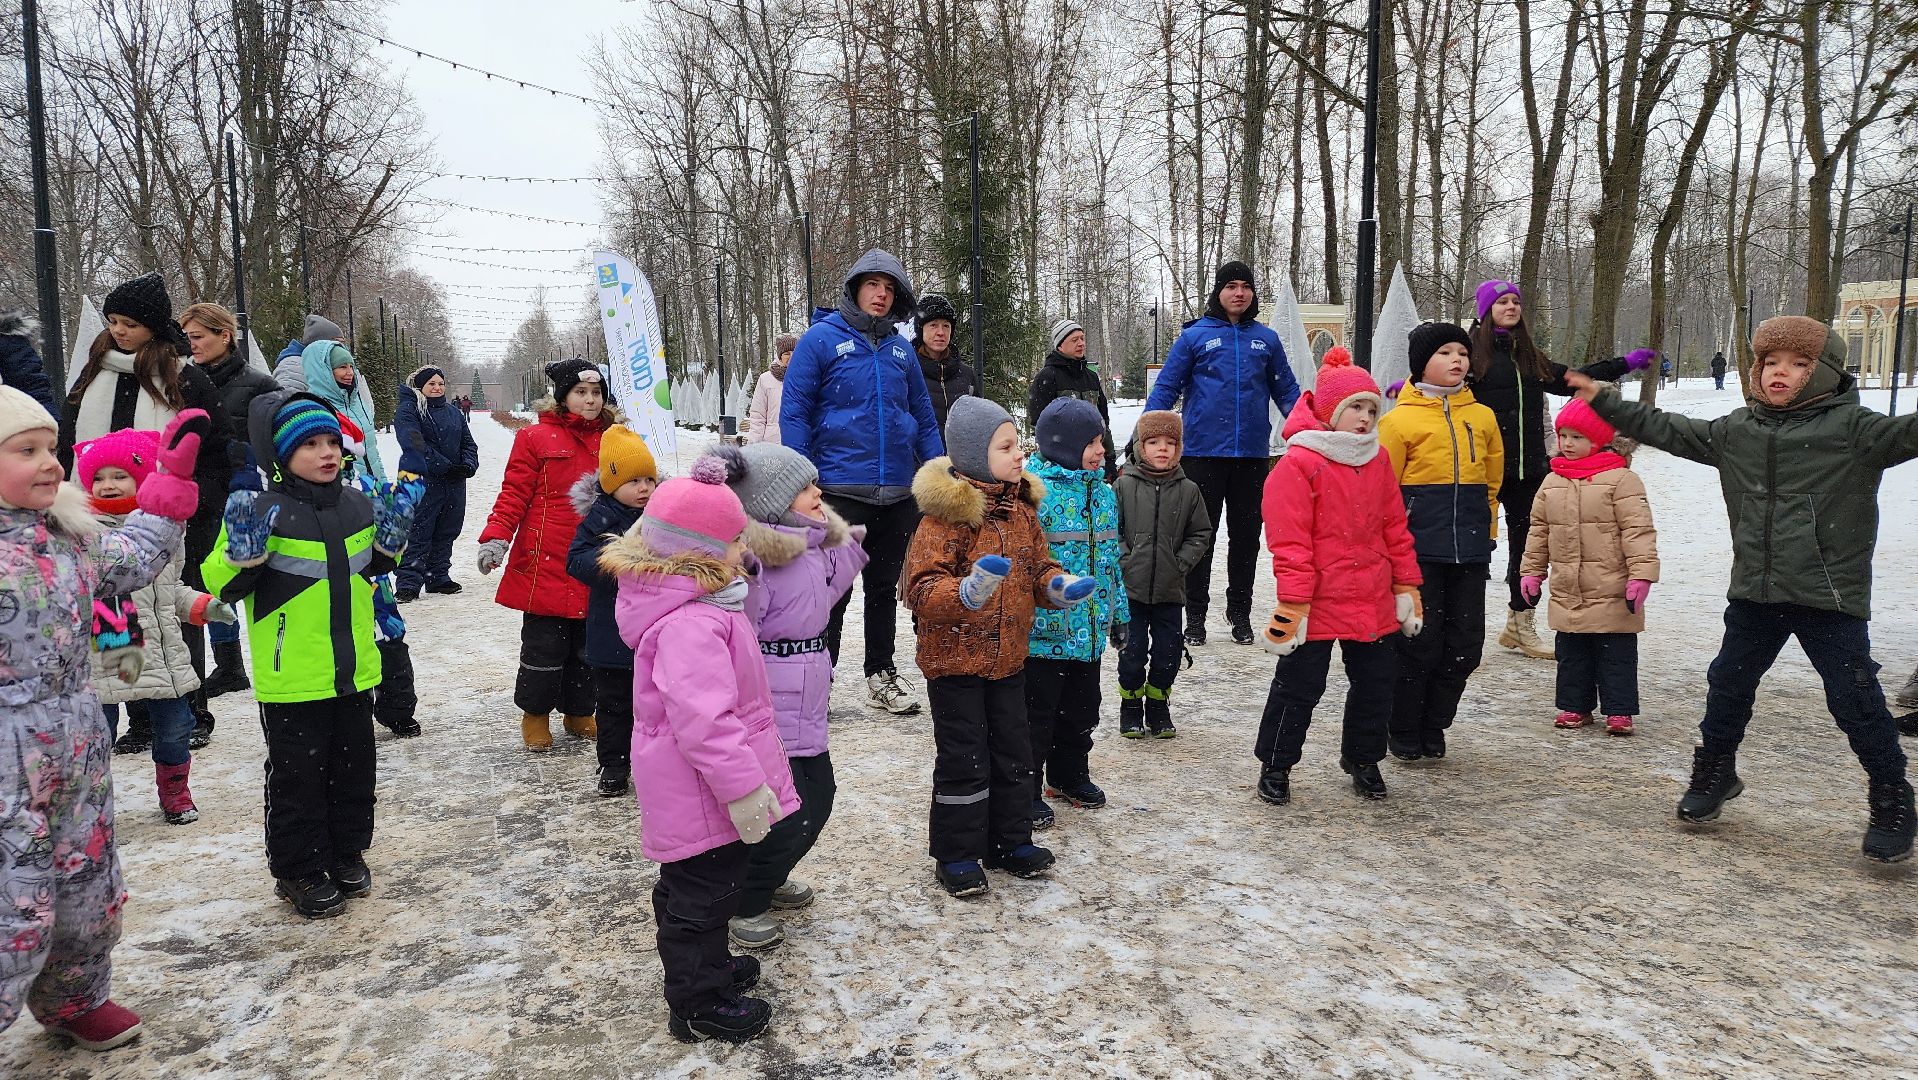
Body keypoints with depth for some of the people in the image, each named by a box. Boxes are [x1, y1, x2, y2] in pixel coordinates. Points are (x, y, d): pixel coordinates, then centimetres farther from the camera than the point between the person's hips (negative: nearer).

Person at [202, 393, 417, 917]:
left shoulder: (357, 504, 4)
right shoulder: (260, 511, -13)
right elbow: (222, 586, -10)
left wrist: (391, 536, 1)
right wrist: (243, 551, -29)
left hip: (353, 671, 6)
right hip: (292, 678, -5)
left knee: (353, 767, 17)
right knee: (297, 776, 7)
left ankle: (347, 852, 35)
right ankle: (298, 870, 23)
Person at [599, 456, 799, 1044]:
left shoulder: (693, 600, 3)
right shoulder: (689, 624, -30)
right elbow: (704, 723, -33)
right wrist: (744, 789, -28)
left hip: (695, 788, 10)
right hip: (704, 791, -10)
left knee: (694, 886, 26)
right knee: (703, 892, 6)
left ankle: (706, 966, 44)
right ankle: (699, 1002, 22)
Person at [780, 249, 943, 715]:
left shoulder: (901, 348, 10)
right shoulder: (822, 339, -4)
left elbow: (924, 417, 15)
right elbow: (794, 411, -6)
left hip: (898, 495, 5)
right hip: (839, 489, -5)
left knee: (885, 587, 15)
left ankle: (881, 675, 28)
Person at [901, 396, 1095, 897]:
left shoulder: (1021, 509, 5)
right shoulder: (945, 515, -19)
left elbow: (1038, 567, 14)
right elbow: (921, 590, -24)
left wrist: (1061, 587, -7)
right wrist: (969, 592, -41)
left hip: (1008, 658, 7)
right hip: (954, 659, -7)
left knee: (1012, 752, 16)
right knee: (963, 759, 2)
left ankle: (1010, 841, 33)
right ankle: (956, 854, 18)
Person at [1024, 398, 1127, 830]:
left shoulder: (1103, 492, 9)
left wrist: (1119, 612, 18)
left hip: (1090, 630, 8)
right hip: (1045, 629, -7)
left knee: (1081, 709, 20)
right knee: (1037, 713, 4)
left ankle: (1070, 775, 39)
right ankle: (1027, 791, 17)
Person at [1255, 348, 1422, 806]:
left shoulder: (1378, 461, 8)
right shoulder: (1299, 464, -13)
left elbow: (1395, 530, 14)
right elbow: (1290, 543, -15)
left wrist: (1406, 587, 13)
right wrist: (1293, 604, -16)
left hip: (1375, 604, 7)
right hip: (1318, 604, -6)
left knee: (1376, 683, 17)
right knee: (1298, 686, 4)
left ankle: (1362, 758, 36)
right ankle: (1275, 765, 21)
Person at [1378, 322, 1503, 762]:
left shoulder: (1483, 417, 11)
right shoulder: (1401, 419, -2)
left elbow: (1492, 482, 20)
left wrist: (1485, 531, 13)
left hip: (1470, 552, 5)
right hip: (1419, 548, -5)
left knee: (1465, 646, 7)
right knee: (1419, 642, -2)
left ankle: (1432, 729, 24)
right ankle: (1402, 734, 16)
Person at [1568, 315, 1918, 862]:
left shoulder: (1851, 426, -8)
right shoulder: (1735, 430, 7)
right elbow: (1668, 430, 16)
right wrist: (1605, 402, 17)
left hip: (1831, 596, -5)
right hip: (1755, 592, 5)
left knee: (1856, 699, -1)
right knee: (1728, 686, 16)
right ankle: (1714, 774, 36)